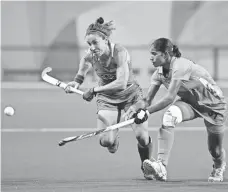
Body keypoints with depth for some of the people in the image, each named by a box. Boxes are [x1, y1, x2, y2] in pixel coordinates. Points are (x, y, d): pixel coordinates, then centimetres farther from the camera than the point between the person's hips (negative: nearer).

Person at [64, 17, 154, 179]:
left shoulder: (120, 52, -30)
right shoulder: (90, 56, -16)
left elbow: (121, 83, -40)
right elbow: (83, 67, 11)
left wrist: (94, 91, -38)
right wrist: (76, 82, -6)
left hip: (131, 94, -3)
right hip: (106, 98, 3)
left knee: (142, 137, -13)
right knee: (106, 141, -15)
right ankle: (114, 139, 25)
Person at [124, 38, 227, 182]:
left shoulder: (180, 66, -32)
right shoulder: (160, 71, -9)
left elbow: (170, 98, -35)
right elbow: (148, 100, -8)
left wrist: (147, 112, -35)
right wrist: (134, 108, -29)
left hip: (214, 104, -6)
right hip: (191, 102, 6)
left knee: (215, 151, 3)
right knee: (169, 116, -29)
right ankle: (161, 166, -38)